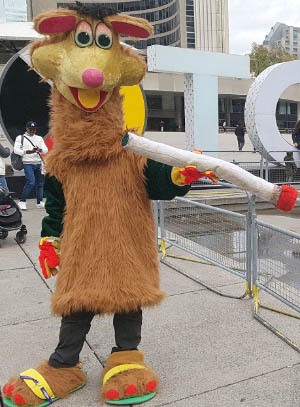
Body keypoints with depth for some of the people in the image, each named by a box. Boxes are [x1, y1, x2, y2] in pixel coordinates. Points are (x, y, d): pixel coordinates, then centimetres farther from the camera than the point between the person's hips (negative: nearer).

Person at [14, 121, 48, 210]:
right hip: (28, 163, -5)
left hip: (38, 163, 5)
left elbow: (46, 150, 5)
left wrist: (40, 150, -18)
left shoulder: (39, 138, 16)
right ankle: (22, 202, -6)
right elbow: (16, 149, -5)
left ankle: (39, 202, 15)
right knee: (31, 182, -17)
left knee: (40, 183, 5)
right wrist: (27, 151, -21)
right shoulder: (20, 138, 5)